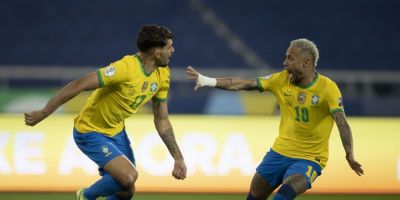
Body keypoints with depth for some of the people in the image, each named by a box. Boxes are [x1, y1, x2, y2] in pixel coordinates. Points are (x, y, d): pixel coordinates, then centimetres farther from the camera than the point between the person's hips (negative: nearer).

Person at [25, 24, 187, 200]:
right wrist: (43, 113, -29)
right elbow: (78, 85, -30)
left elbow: (162, 120, 7)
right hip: (90, 132, -8)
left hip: (117, 131, 8)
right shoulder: (125, 68, -30)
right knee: (129, 177, -25)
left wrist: (178, 158, 3)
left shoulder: (162, 75, -4)